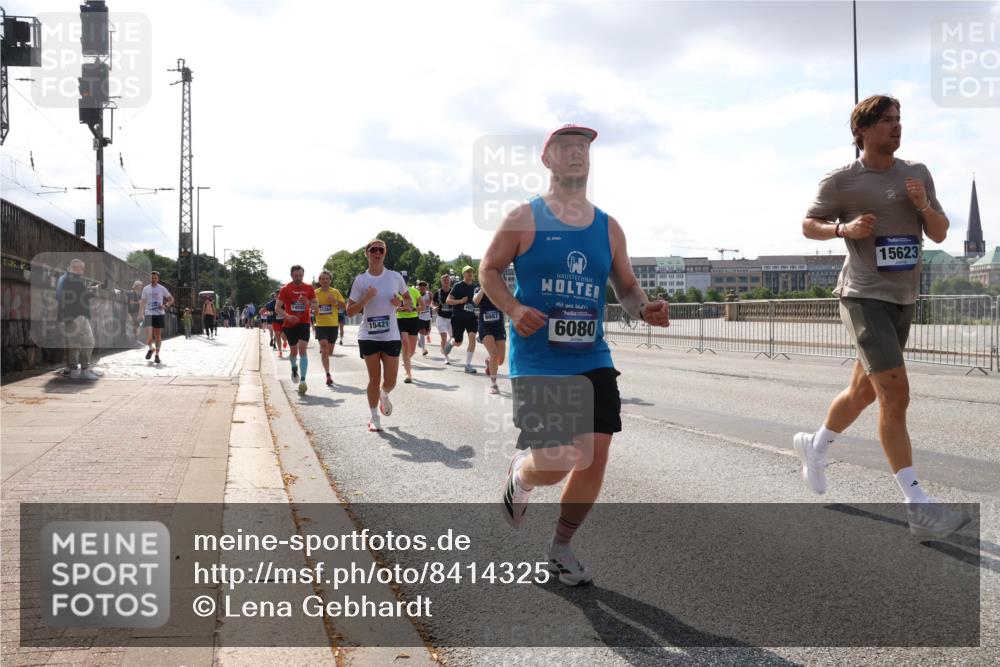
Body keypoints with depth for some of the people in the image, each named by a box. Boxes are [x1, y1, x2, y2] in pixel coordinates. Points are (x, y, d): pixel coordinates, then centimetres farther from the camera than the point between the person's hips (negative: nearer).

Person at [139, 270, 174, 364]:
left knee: (158, 335, 2)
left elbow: (171, 299, 10)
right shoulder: (145, 289, 7)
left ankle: (157, 355, 10)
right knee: (149, 334, -10)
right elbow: (143, 302, 11)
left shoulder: (162, 289, 3)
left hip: (159, 314, 0)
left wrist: (165, 306, -8)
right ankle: (150, 348, 21)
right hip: (149, 314, 1)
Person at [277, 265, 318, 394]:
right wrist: (287, 316, -20)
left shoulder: (309, 288, 3)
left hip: (304, 323, 0)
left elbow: (315, 305, 10)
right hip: (290, 324, 0)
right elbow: (277, 307, -3)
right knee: (293, 351, 11)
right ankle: (294, 368, 44)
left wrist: (308, 303, -13)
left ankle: (303, 381, -16)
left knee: (302, 349, -14)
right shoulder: (286, 289, -2)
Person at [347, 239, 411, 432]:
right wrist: (365, 299, -18)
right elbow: (350, 311, -2)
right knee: (374, 379, 2)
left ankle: (384, 396, 38)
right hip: (368, 336, -1)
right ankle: (374, 418, 18)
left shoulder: (395, 277, 0)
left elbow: (408, 299, 14)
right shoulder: (360, 280, -2)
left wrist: (401, 302, -8)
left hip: (391, 336, 1)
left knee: (390, 381, 1)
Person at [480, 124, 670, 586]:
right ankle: (518, 475, 29)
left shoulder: (608, 228, 10)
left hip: (593, 360, 4)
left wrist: (643, 309, -7)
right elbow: (488, 270, 3)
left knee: (595, 458, -1)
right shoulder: (525, 218, -2)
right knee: (551, 465, -11)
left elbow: (626, 287, 16)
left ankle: (561, 548, 22)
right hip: (536, 362, -4)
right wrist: (513, 309, -16)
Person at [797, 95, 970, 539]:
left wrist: (924, 206, -10)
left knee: (864, 390, 17)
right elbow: (808, 225, 4)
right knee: (896, 394, -16)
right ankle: (919, 509, -16)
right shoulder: (841, 181, -5)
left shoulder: (917, 174, 10)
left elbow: (940, 234, 11)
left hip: (903, 299, 6)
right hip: (864, 297, -6)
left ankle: (814, 446, 42)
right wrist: (845, 228, -15)